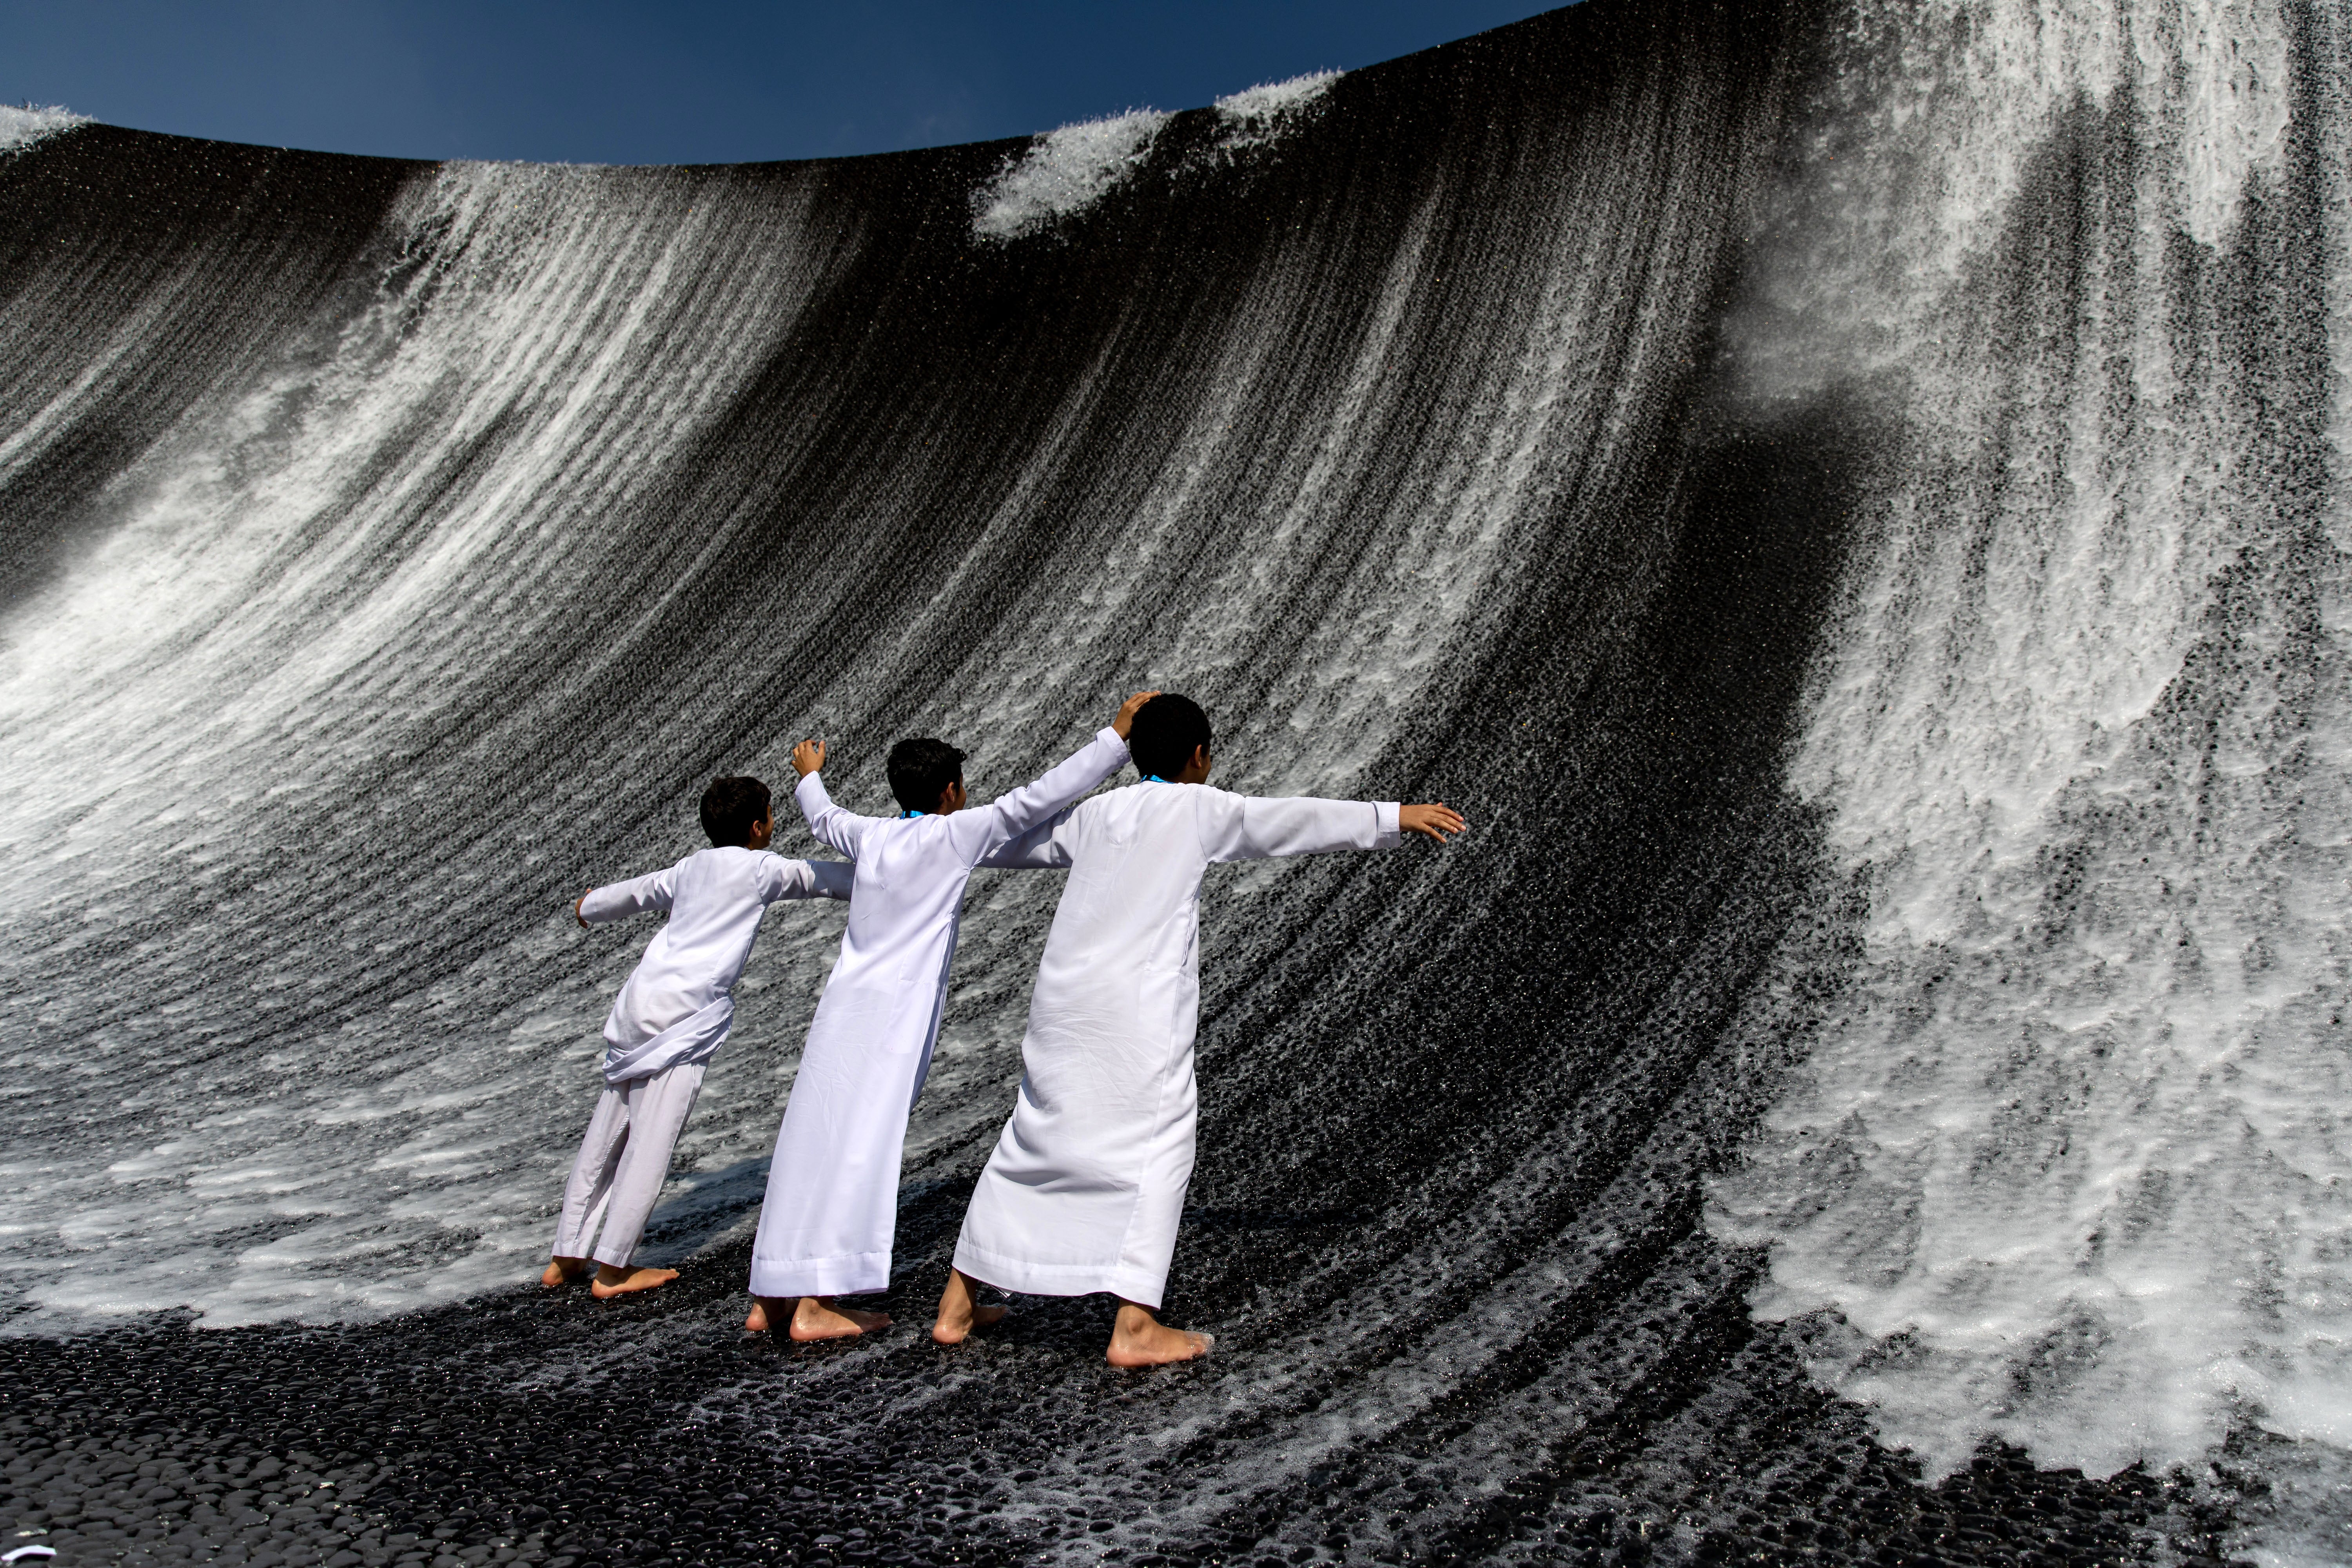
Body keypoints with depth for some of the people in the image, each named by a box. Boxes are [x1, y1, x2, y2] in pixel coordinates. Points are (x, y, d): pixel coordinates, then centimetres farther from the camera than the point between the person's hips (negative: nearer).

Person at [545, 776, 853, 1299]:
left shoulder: (693, 867, 18)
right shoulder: (759, 868, -3)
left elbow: (639, 890, 35)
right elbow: (821, 877, 4)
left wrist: (590, 907, 55)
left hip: (637, 1001, 8)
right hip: (680, 1015, -8)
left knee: (606, 1137, 14)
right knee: (651, 1143, -1)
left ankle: (566, 1257, 23)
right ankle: (613, 1269, 5)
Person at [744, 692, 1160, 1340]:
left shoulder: (871, 835, 11)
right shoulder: (954, 834, -7)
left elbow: (825, 819, 33)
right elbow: (1036, 799, -11)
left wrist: (809, 776, 55)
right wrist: (1118, 734, -8)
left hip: (844, 1009, 7)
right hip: (892, 1018, -7)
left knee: (815, 1145, 11)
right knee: (857, 1152, -6)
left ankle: (771, 1296, 18)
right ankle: (813, 1305, -5)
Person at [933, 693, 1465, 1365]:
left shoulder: (1096, 813, 15)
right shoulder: (1200, 809, -1)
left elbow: (1011, 838, 29)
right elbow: (1297, 821, 1)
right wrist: (1393, 817, 9)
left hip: (1063, 1001, 7)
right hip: (1137, 1014, -6)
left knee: (1031, 1139, 16)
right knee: (1158, 1146, 4)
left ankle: (955, 1306, 24)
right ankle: (1134, 1328, 2)